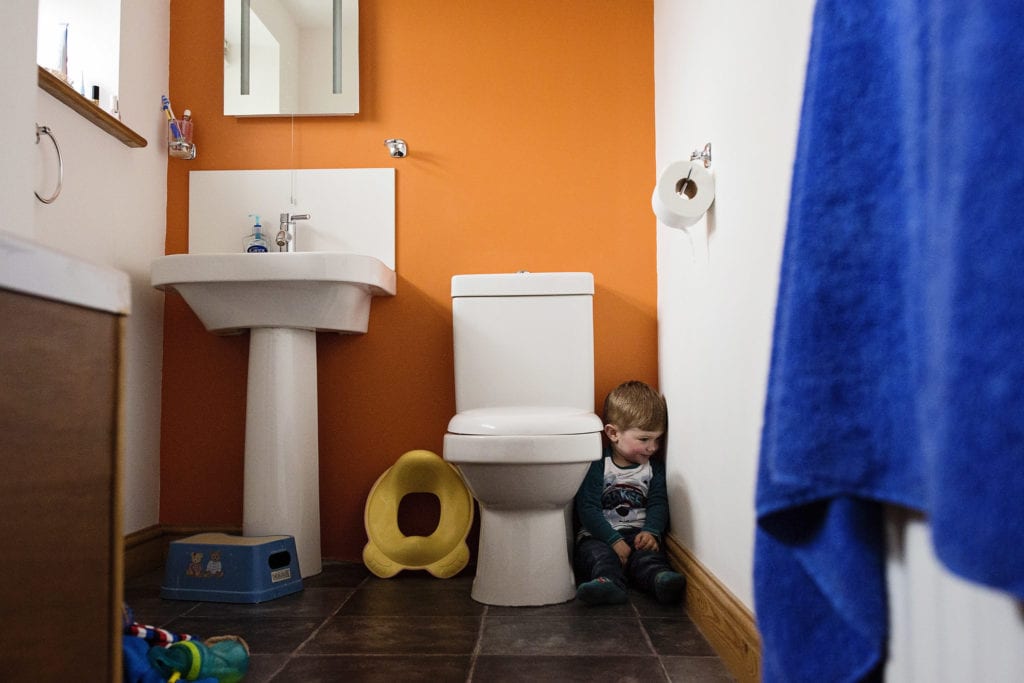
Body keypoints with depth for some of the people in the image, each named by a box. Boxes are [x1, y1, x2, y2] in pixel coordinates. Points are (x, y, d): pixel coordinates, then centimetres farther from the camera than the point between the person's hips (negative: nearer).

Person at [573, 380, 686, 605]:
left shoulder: (655, 467, 11)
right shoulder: (596, 466, -4)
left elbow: (658, 504, 6)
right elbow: (588, 510, -9)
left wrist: (651, 532, -15)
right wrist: (614, 540, -19)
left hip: (638, 534, 2)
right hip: (599, 535, -2)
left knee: (649, 551, -29)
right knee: (597, 553, -33)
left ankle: (661, 579, -56)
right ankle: (608, 582, -57)